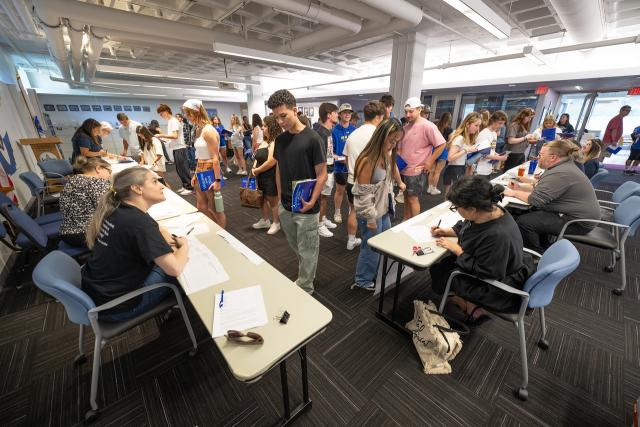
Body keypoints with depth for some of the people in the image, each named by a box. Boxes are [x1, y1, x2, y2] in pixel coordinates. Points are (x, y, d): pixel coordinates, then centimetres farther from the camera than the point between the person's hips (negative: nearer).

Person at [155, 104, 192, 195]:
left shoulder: (173, 121, -11)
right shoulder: (170, 121, 16)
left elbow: (175, 136, -21)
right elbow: (171, 137, 17)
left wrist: (161, 135, -17)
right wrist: (162, 139, 7)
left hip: (179, 148, -9)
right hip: (176, 148, 9)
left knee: (183, 169, -6)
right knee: (179, 169, 12)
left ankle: (190, 188, 0)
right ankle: (185, 186, 19)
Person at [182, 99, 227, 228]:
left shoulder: (208, 130, -16)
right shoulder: (198, 129, 10)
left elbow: (215, 158, -19)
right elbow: (200, 156, 15)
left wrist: (217, 180, -20)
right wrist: (195, 174, 17)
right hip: (201, 172, 9)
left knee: (216, 209, 3)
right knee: (201, 207, 17)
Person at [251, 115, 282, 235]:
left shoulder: (274, 143, -19)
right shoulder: (264, 141, 11)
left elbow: (271, 162, -26)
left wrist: (257, 170, -14)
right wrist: (254, 168, 2)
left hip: (271, 176, -9)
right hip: (262, 176, 9)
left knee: (273, 200, 5)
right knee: (264, 198, 19)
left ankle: (276, 223, 23)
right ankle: (265, 221, 36)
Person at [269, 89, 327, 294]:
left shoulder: (312, 138, -13)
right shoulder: (280, 140, 5)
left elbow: (322, 174, -12)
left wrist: (312, 201, -20)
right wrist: (280, 197, 10)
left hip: (306, 208, -6)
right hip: (285, 207, 6)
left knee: (307, 252, 8)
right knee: (296, 248, 22)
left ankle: (305, 290, 28)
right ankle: (304, 277, 47)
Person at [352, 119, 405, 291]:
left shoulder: (387, 155, 2)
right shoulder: (367, 161, -24)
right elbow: (364, 194, -23)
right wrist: (370, 218, -18)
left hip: (384, 210, 9)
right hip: (371, 213, -9)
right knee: (371, 248, 7)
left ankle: (378, 275, 42)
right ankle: (363, 280, 30)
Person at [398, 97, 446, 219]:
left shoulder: (428, 126, -14)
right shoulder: (406, 126, 8)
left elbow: (441, 144, -15)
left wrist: (430, 162, -14)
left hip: (416, 171, -7)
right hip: (404, 169, 7)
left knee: (413, 199, 2)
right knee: (406, 197, 17)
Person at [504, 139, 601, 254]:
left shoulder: (560, 174, -25)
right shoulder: (562, 166, 8)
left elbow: (535, 199, -27)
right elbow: (540, 188, 16)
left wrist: (514, 193, -13)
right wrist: (520, 187, 4)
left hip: (577, 222, -11)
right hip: (578, 214, 11)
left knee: (523, 222, -17)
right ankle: (544, 248, 22)